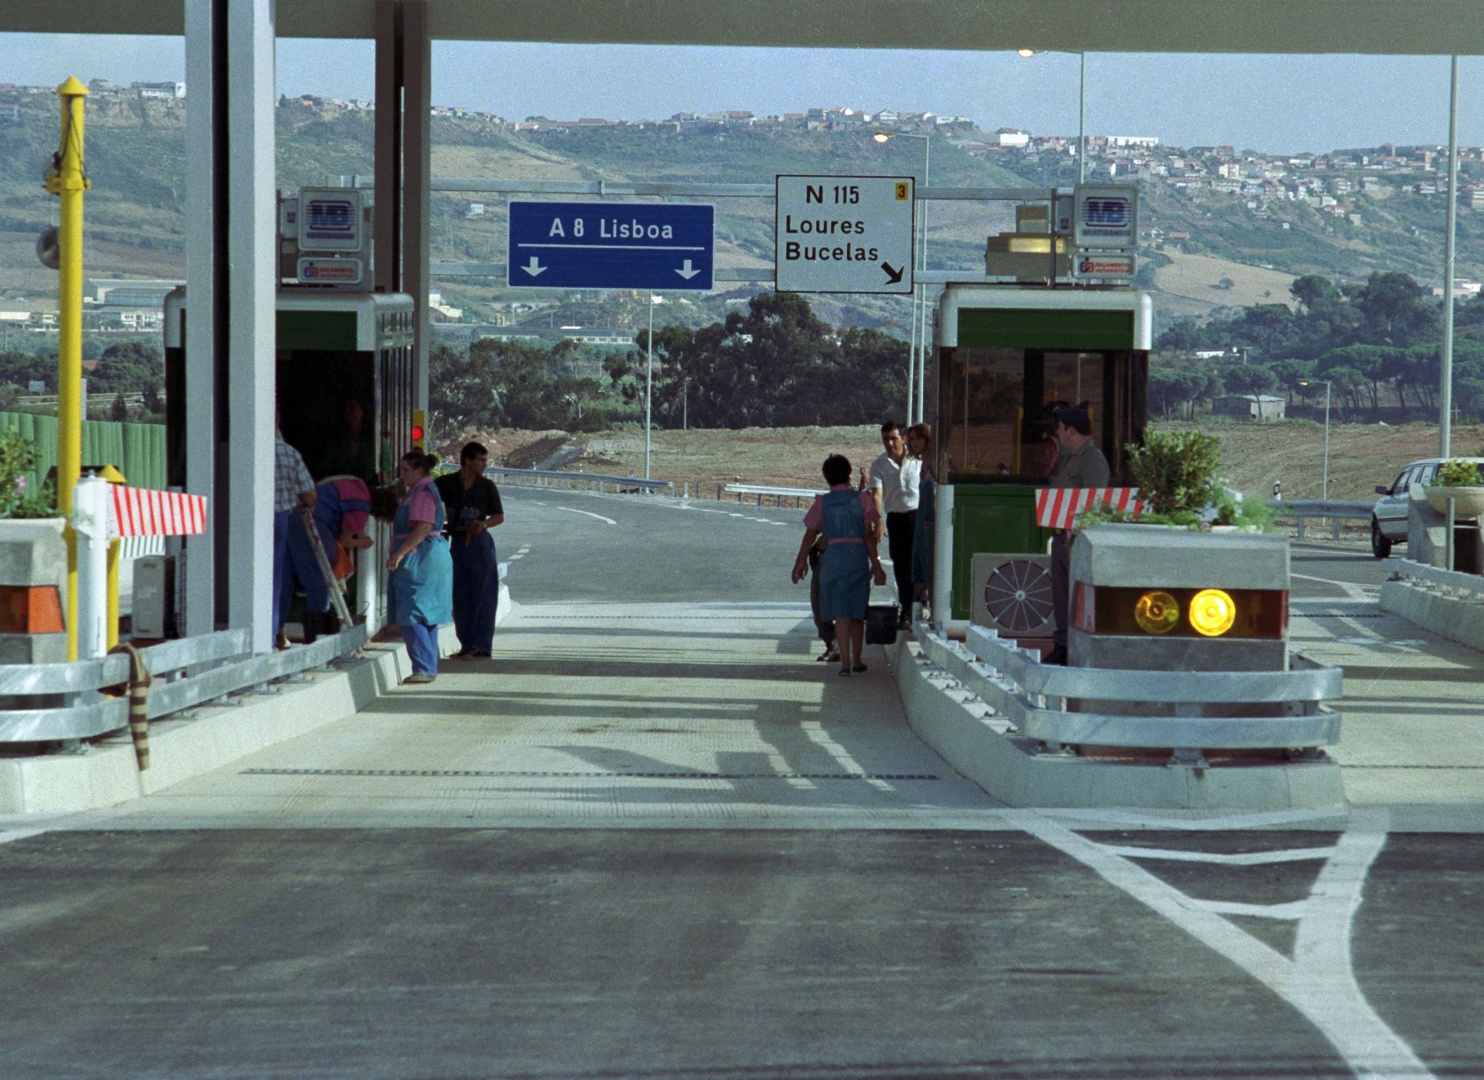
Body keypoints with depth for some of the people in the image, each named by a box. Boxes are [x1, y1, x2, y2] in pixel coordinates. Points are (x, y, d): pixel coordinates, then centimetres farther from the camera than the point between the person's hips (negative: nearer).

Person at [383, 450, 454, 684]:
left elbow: (423, 528, -22)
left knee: (412, 617, -11)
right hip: (430, 559, 11)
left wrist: (399, 553, -23)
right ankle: (429, 668, 16)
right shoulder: (418, 491, 19)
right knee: (426, 618, 13)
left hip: (420, 558, -11)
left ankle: (424, 668, -14)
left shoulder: (423, 492, -14)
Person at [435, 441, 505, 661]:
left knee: (483, 596, -3)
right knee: (460, 597, 6)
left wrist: (484, 523, -15)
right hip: (457, 543, 2)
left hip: (480, 543, -2)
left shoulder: (487, 486, -1)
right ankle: (467, 646, 13)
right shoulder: (446, 484, 0)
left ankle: (482, 647, -1)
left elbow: (499, 516, 5)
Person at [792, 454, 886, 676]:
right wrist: (875, 564, 2)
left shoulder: (823, 502, 2)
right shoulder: (862, 499, 1)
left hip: (834, 555, -1)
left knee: (840, 612, -1)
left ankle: (845, 661, -9)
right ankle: (857, 660, 19)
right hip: (859, 554, 1)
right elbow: (869, 535, -2)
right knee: (857, 612, 13)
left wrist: (801, 562, 16)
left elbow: (810, 534, 6)